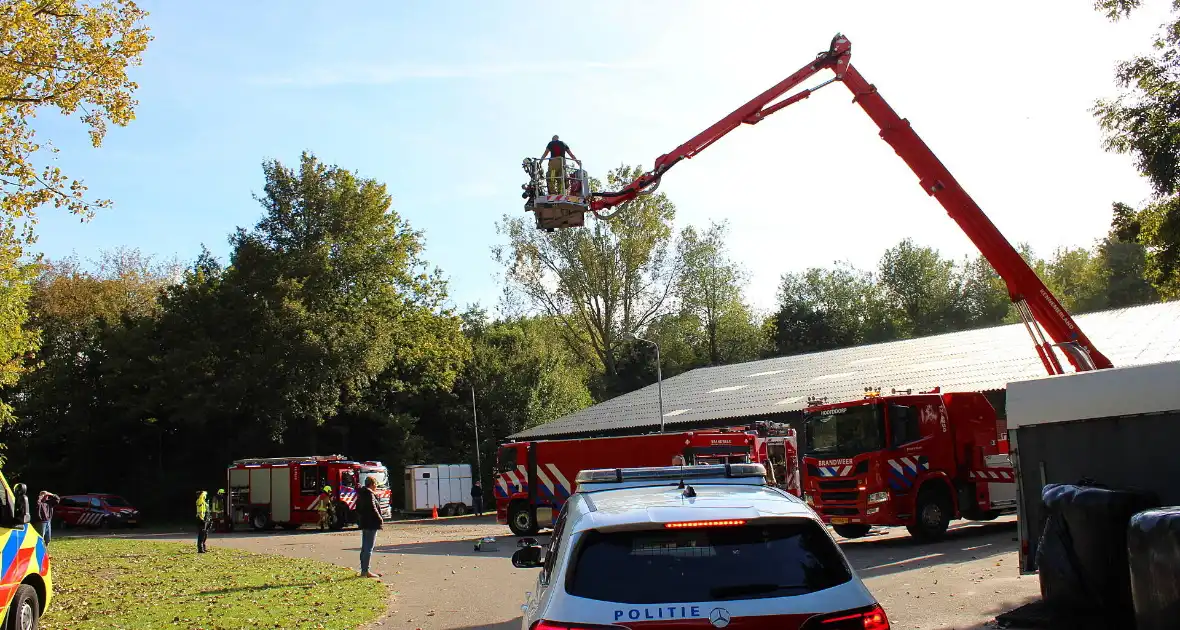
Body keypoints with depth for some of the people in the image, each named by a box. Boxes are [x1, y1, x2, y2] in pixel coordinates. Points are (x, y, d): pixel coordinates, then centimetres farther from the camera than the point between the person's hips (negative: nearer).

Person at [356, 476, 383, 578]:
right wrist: (380, 519, -9)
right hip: (371, 524, -10)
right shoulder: (369, 494, -16)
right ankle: (365, 571, -7)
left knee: (364, 548, 15)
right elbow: (373, 508, -20)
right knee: (368, 548, -7)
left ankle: (363, 570, 20)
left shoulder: (361, 494, 13)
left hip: (363, 523, 10)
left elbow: (358, 508, 18)